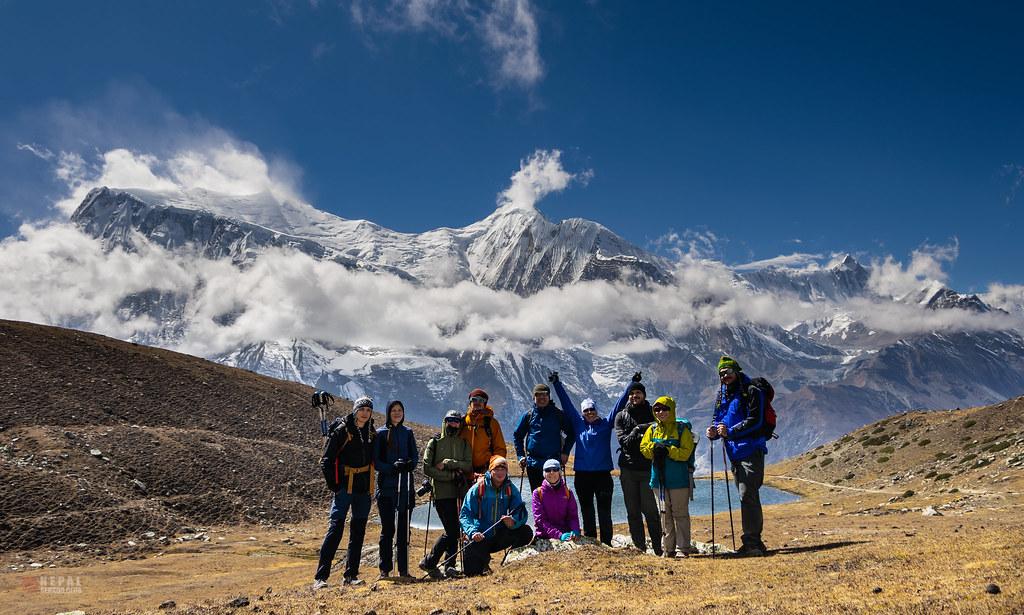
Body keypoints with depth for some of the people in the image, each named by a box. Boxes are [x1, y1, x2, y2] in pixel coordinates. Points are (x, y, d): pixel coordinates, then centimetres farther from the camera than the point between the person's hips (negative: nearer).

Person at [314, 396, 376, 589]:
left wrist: (369, 483, 11)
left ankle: (351, 575, 16)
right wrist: (333, 485, -10)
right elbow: (326, 460, -6)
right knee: (336, 529, -9)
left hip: (364, 490, 5)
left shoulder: (371, 433, 10)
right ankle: (320, 576, -5)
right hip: (345, 488, -5)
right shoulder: (342, 430, -6)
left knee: (358, 532, 8)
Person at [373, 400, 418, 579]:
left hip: (405, 486, 3)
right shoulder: (380, 434, 2)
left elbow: (415, 456, 10)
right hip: (386, 486, -3)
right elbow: (376, 461, -3)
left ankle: (403, 569, 10)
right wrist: (392, 467, -19)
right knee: (387, 529, -1)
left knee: (404, 528, 4)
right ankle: (385, 569, 7)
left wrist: (410, 464, -12)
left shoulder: (408, 433, 11)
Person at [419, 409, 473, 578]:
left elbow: (468, 465, -1)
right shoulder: (434, 442, 5)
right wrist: (453, 475, -10)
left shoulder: (464, 444, 14)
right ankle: (429, 562, 5)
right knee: (451, 531, -9)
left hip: (459, 493, 4)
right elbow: (427, 468, -5)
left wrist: (448, 464, -13)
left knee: (455, 531, 4)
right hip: (442, 493, -4)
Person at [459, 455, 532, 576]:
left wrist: (513, 521, -35)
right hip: (480, 538, -2)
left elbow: (521, 513, -12)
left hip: (501, 537, 2)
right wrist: (472, 532, -33)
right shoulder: (478, 488, -10)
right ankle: (484, 558, 20)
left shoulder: (511, 489, -2)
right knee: (472, 572, -16)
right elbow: (465, 514, -15)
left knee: (526, 532, -20)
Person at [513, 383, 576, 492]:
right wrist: (521, 455, 6)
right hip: (533, 463, 2)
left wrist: (565, 452, 0)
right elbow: (517, 435, 15)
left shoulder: (558, 414, 2)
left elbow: (571, 434, 10)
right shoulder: (529, 415, 6)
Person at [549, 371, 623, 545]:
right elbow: (567, 403, 11)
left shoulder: (606, 424, 5)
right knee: (587, 511, 9)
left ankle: (606, 543, 6)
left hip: (603, 474, -2)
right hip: (582, 475, 2)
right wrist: (557, 383, 12)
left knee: (604, 511, 0)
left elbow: (619, 406, 3)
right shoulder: (579, 424, 9)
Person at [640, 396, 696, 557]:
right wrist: (655, 448, -14)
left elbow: (686, 452, -12)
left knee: (680, 513, 0)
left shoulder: (682, 429, -5)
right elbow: (643, 447, 5)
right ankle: (668, 548, 18)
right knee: (665, 514, 11)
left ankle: (683, 548, 6)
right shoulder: (652, 429, 10)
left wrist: (667, 450, -22)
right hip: (659, 477, 5)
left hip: (678, 478, -5)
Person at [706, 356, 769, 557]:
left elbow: (755, 421, -17)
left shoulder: (751, 392, -8)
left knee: (747, 495, -12)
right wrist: (714, 431, -4)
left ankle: (751, 542, -8)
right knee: (748, 497, 13)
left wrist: (730, 431, -24)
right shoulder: (721, 396, 15)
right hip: (734, 452, 8)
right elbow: (718, 420, 18)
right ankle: (755, 543, 21)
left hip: (751, 451, -8)